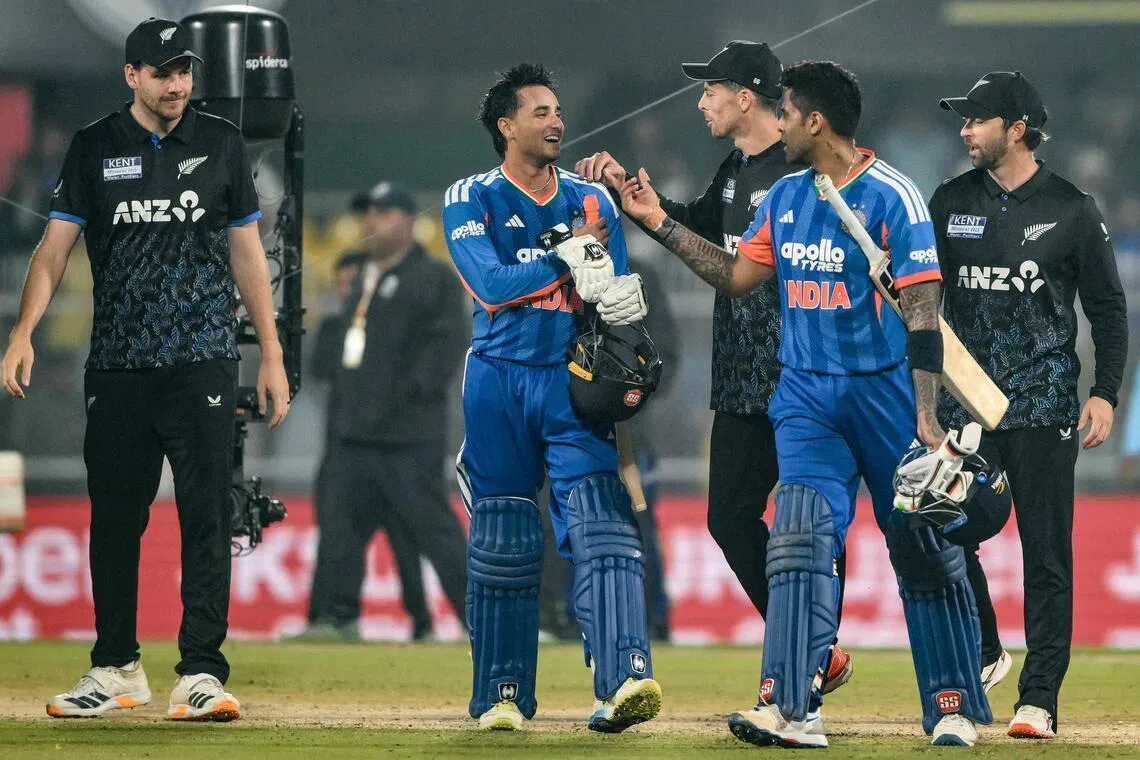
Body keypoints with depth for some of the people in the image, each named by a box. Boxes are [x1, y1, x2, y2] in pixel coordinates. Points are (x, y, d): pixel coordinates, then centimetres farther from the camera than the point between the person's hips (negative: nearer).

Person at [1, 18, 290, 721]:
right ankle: (116, 670, 17)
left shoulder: (221, 144, 7)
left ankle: (201, 674, -7)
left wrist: (272, 354, 6)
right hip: (117, 367, 1)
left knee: (207, 518, -6)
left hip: (203, 364, -1)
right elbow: (57, 245, 1)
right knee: (114, 518, 6)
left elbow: (246, 251, 11)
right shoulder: (95, 149, 6)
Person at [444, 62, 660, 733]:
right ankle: (503, 695, 13)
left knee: (603, 524, -15)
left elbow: (619, 293, 6)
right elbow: (492, 287, -12)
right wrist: (569, 259, -11)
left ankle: (624, 680, -29)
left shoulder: (593, 202, 12)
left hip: (575, 383, 1)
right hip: (500, 381, -1)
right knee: (502, 543, 2)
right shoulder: (472, 200, 2)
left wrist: (623, 298, -17)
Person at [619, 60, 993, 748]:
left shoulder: (892, 197, -12)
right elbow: (737, 276, 19)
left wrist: (926, 417, -22)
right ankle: (792, 708, -18)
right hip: (807, 396, 5)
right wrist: (658, 222, 15)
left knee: (924, 553, 3)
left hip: (885, 393, -5)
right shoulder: (786, 196, 9)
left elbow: (922, 313, -15)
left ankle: (956, 708, 13)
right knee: (801, 540, -10)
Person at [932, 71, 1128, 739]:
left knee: (1046, 553, -4)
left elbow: (1109, 308, 4)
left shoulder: (1071, 209, 0)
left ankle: (1039, 699, -2)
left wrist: (1106, 394, -5)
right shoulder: (952, 203, 9)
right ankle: (982, 658, 23)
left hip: (1045, 409, -3)